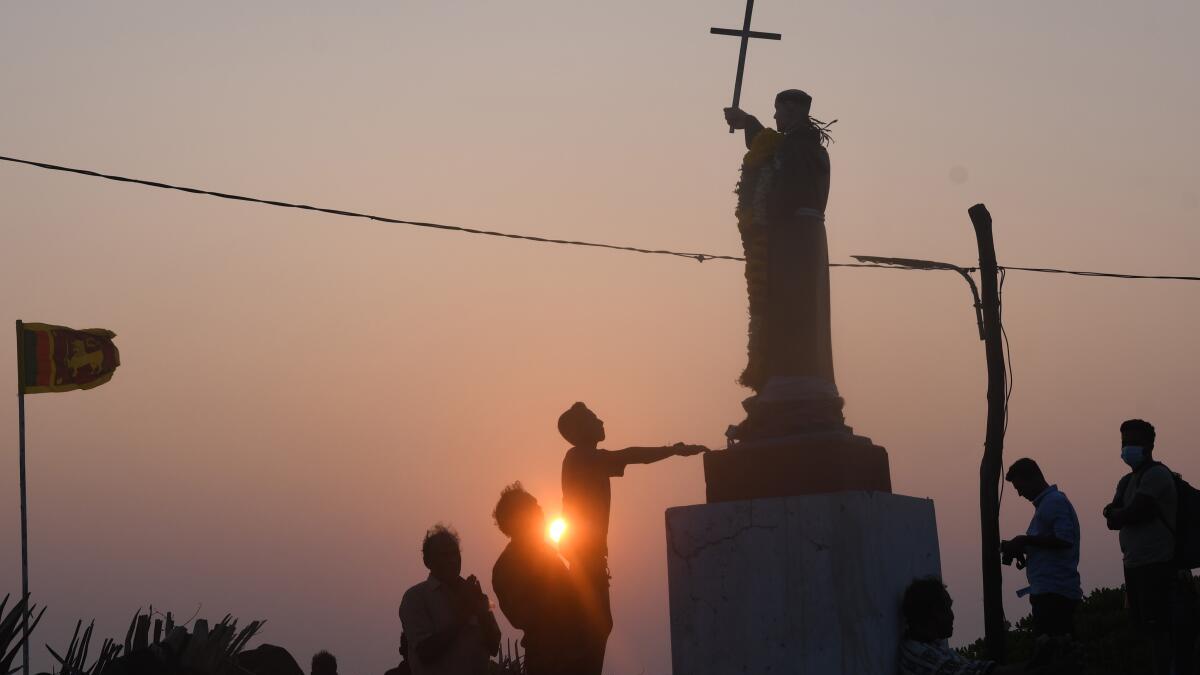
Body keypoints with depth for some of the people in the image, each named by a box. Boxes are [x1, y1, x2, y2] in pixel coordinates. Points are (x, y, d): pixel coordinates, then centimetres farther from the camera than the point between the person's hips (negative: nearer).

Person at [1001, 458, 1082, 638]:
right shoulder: (1045, 503, 23)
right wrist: (1021, 548, 12)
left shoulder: (1054, 502, -8)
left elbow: (1064, 540, -20)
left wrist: (1026, 541, -13)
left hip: (1054, 594, -10)